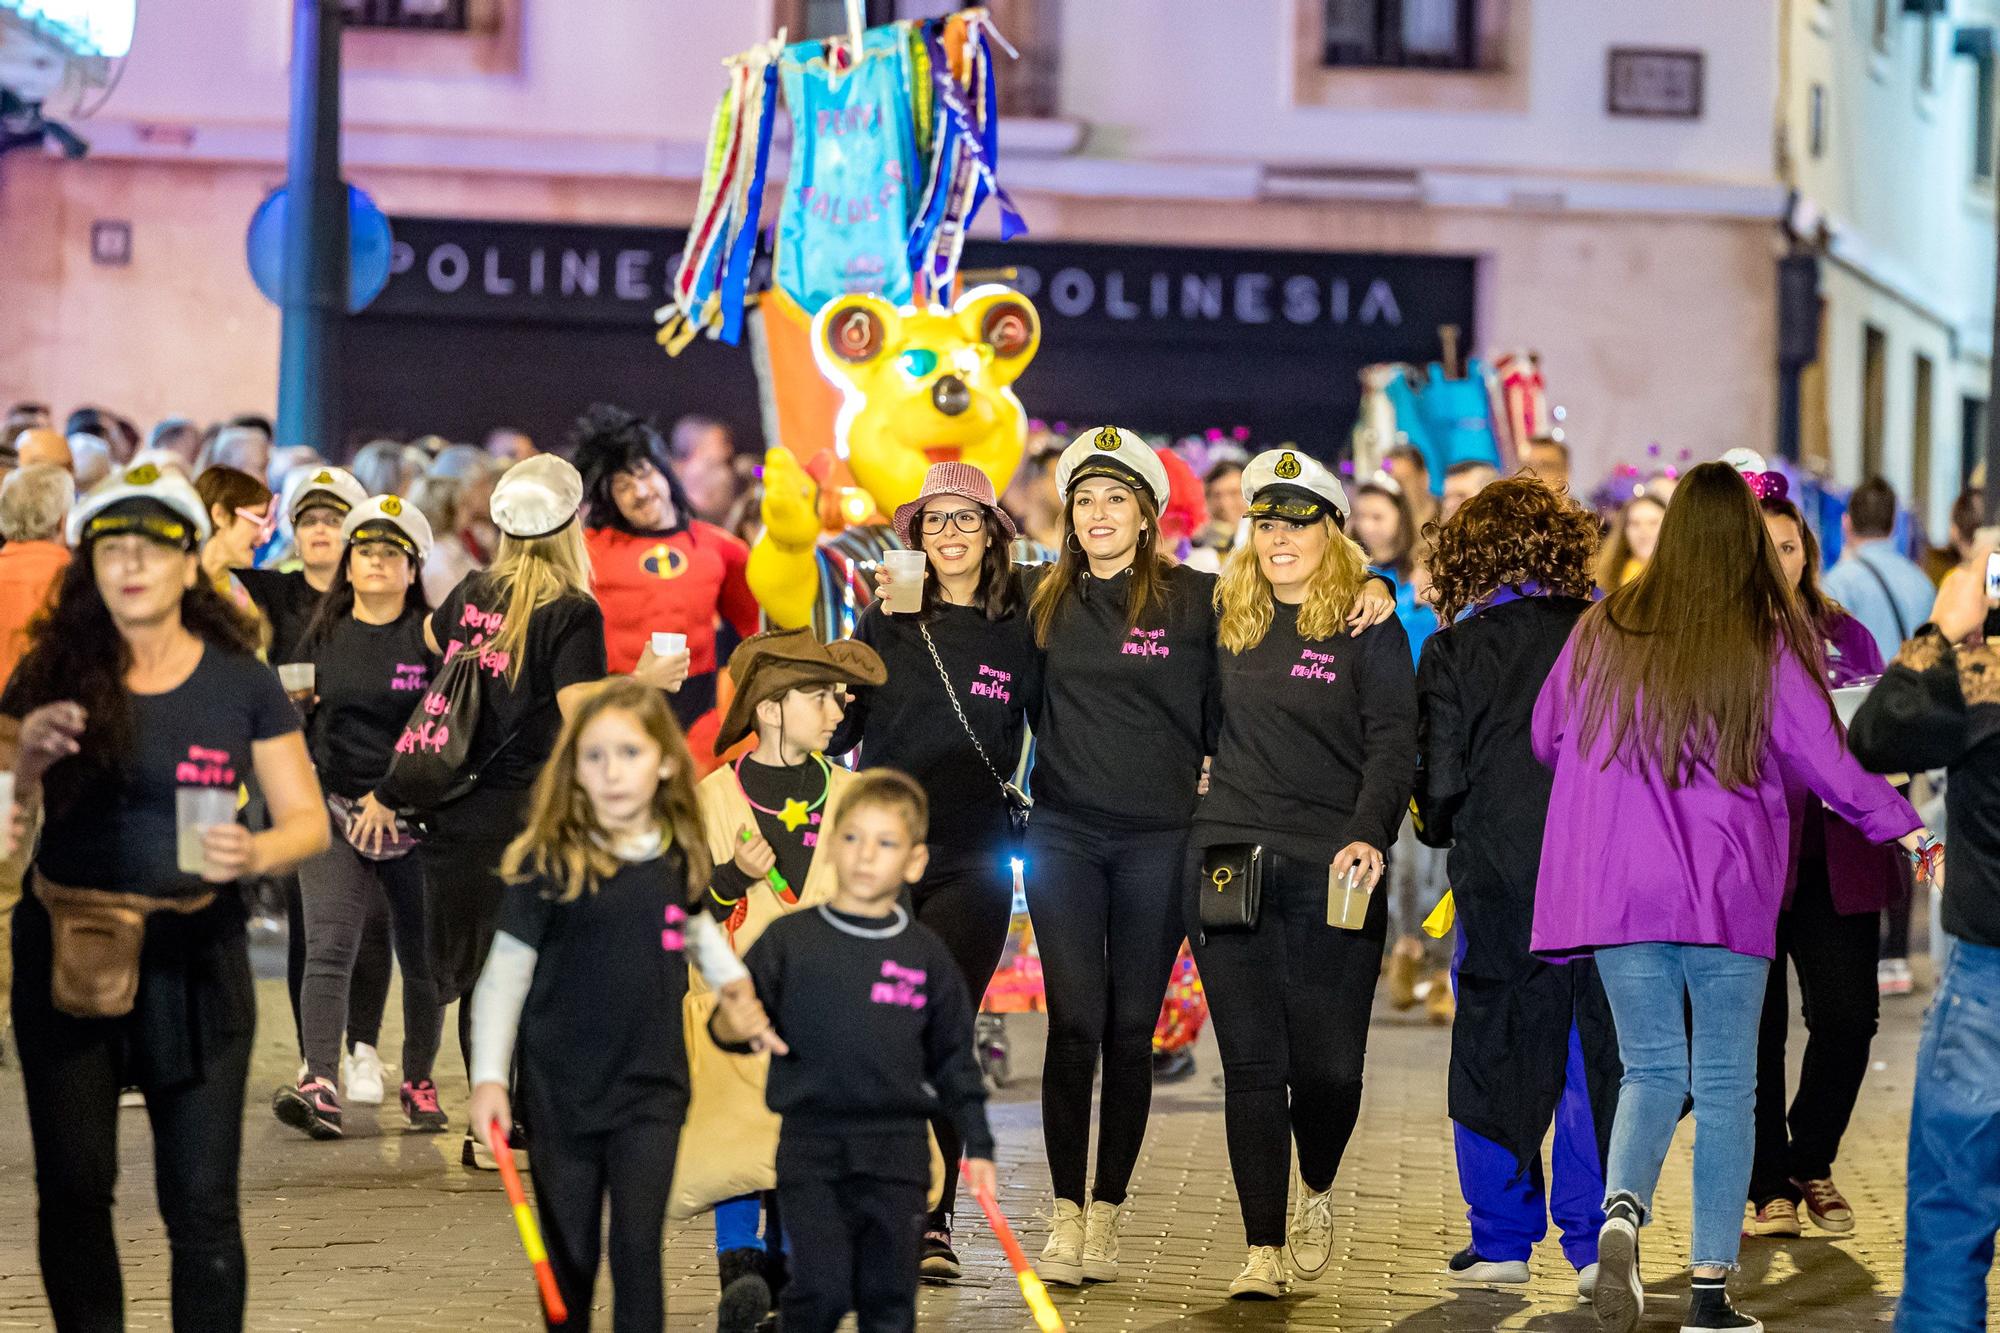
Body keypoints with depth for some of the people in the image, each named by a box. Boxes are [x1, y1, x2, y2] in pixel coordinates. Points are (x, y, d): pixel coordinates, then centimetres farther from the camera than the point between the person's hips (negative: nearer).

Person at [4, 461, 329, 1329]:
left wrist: (254, 855, -20)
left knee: (201, 1202, -3)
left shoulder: (241, 683, 0)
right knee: (72, 1187, 4)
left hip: (195, 958, -1)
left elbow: (309, 822, 2)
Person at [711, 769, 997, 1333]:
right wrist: (734, 1027, -21)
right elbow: (733, 1016, 2)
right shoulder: (790, 939, 2)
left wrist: (977, 1144, 8)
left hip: (896, 1155, 2)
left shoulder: (925, 954, 7)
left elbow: (953, 1058, 12)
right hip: (813, 1145, -2)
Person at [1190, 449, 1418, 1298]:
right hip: (1230, 863, 3)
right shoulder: (1228, 622, 14)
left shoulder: (1369, 629, 1)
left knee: (1326, 1063, -2)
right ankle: (1264, 1250, 1)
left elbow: (1393, 745, -8)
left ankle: (1317, 1195, 28)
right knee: (1253, 1062, -2)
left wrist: (1369, 834, -22)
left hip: (1332, 875, -3)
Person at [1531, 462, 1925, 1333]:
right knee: (1726, 1084, 6)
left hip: (1617, 891, 2)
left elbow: (1547, 738, 14)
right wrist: (1902, 825, 9)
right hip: (1729, 897, -2)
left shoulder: (1603, 632, 3)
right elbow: (1823, 760, -4)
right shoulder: (1768, 645, -5)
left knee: (1651, 1070, 11)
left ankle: (1622, 1208, -18)